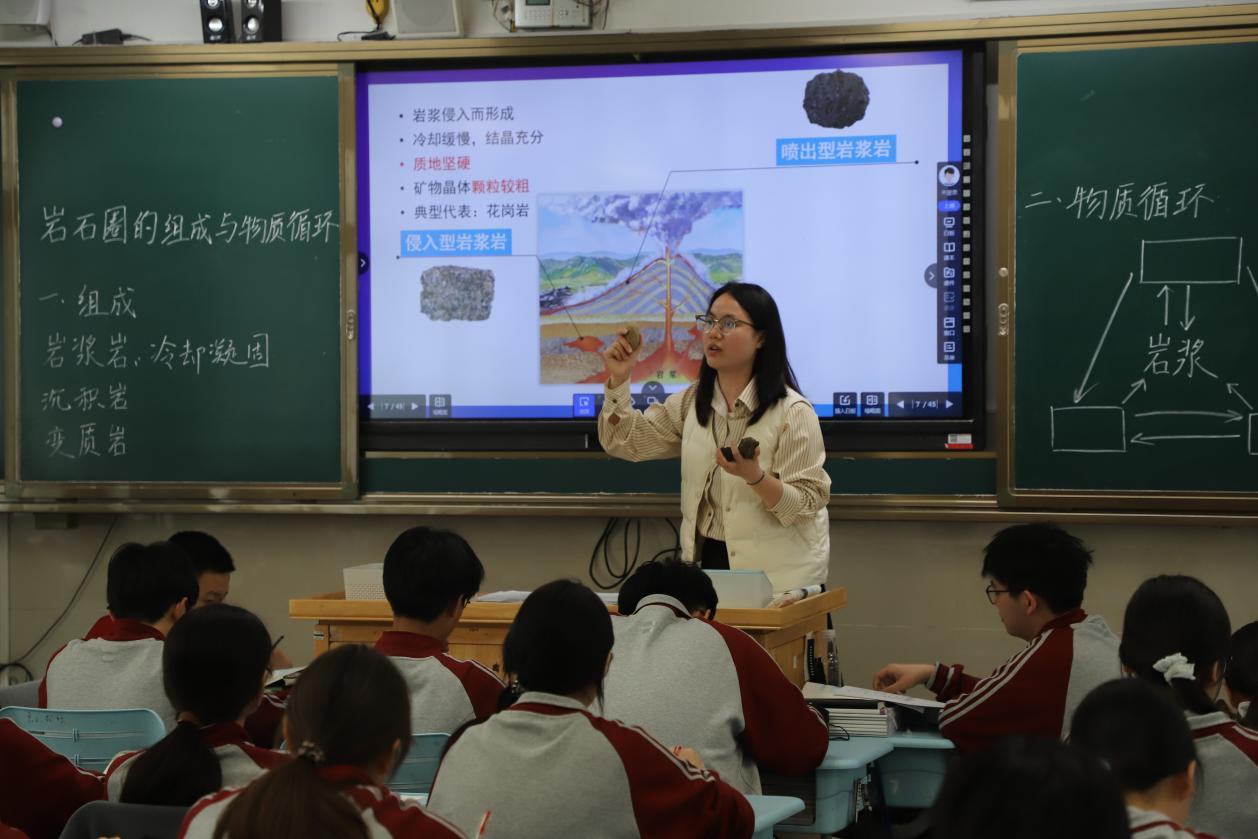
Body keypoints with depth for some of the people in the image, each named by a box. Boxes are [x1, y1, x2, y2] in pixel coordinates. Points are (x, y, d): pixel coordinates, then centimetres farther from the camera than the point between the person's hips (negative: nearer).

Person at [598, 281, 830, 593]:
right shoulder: (692, 402, 6)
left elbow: (806, 505, -17)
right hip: (709, 560, 5)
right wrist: (619, 380, -8)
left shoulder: (792, 412, -14)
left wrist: (754, 477, -34)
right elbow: (627, 442, 4)